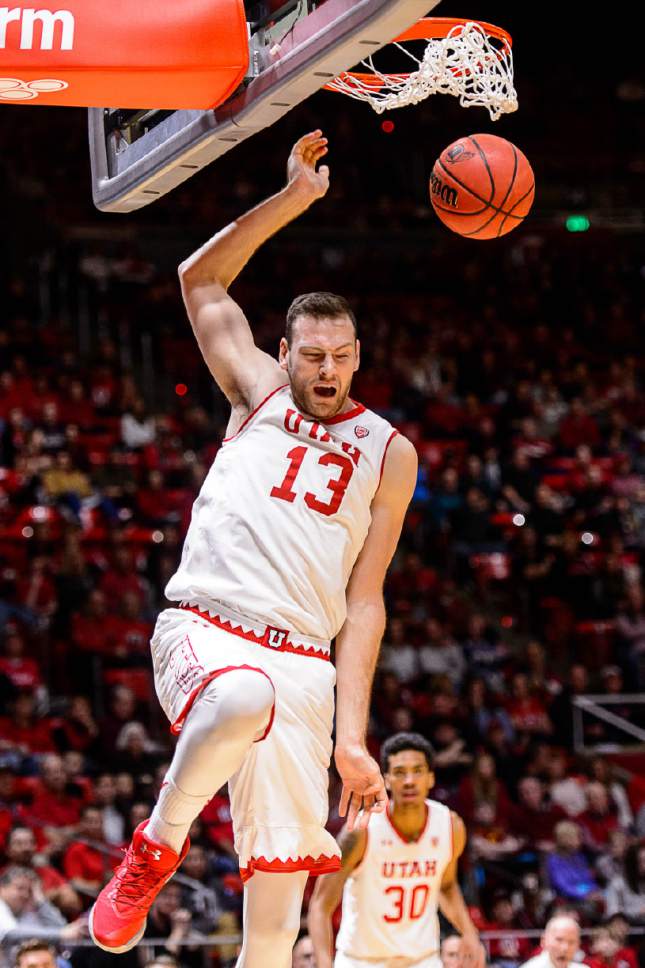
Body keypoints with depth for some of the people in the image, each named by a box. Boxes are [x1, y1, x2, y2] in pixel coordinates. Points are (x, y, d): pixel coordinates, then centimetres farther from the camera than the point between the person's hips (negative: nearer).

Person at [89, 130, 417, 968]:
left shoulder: (387, 452, 16)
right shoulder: (260, 392, 16)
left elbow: (364, 602, 11)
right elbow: (200, 279, 14)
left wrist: (353, 735, 1)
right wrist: (292, 201, 5)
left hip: (303, 663, 2)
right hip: (206, 630, -2)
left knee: (281, 884, -6)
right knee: (245, 699, -40)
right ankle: (157, 845, -17)